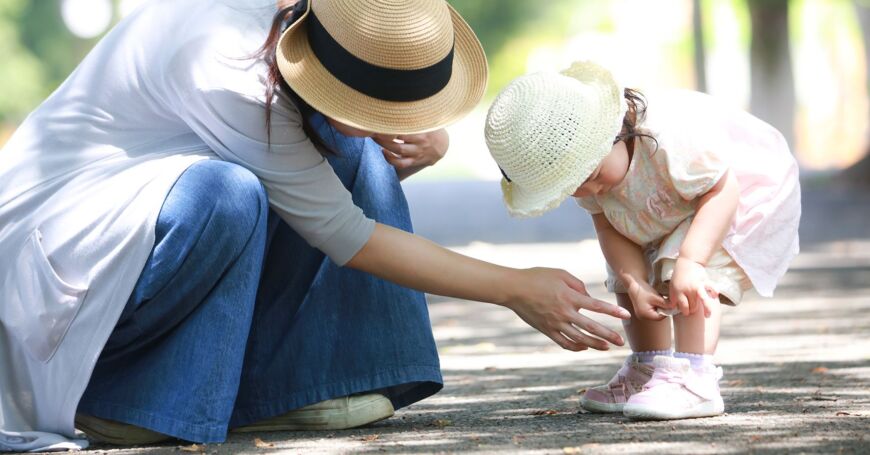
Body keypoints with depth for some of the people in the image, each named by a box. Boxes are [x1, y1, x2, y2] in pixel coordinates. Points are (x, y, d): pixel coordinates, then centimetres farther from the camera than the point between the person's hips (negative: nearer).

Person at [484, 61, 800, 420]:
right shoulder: (582, 158, -19)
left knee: (686, 278, -28)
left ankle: (694, 380, -31)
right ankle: (647, 372, 20)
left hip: (742, 194, -8)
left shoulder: (670, 138, -44)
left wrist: (691, 262, -44)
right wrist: (634, 284, -26)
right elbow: (607, 225, -12)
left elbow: (722, 190, -36)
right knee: (626, 279, 7)